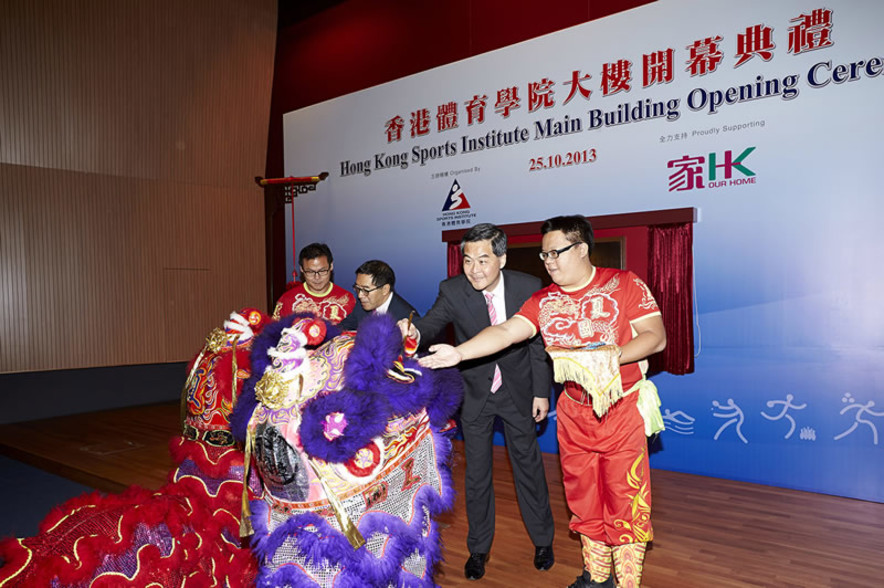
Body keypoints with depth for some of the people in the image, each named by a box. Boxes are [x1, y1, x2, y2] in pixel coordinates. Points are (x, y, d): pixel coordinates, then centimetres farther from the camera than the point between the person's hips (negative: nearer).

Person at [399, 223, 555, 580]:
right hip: (474, 391, 0)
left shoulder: (528, 287, -15)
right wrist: (415, 333, -50)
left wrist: (542, 391, -4)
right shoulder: (453, 290, -16)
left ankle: (542, 541, 35)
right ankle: (479, 548, 31)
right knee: (476, 472, 11)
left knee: (528, 464, 13)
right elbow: (432, 324, -26)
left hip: (517, 389, 0)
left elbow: (538, 343, -7)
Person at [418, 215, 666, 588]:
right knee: (582, 494, 13)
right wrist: (459, 352, -20)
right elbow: (506, 332, -7)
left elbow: (656, 336, -9)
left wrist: (614, 355, -25)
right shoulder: (543, 301, 3)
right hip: (573, 412, 4)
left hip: (621, 408, -4)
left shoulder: (624, 284, -6)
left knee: (624, 495, 0)